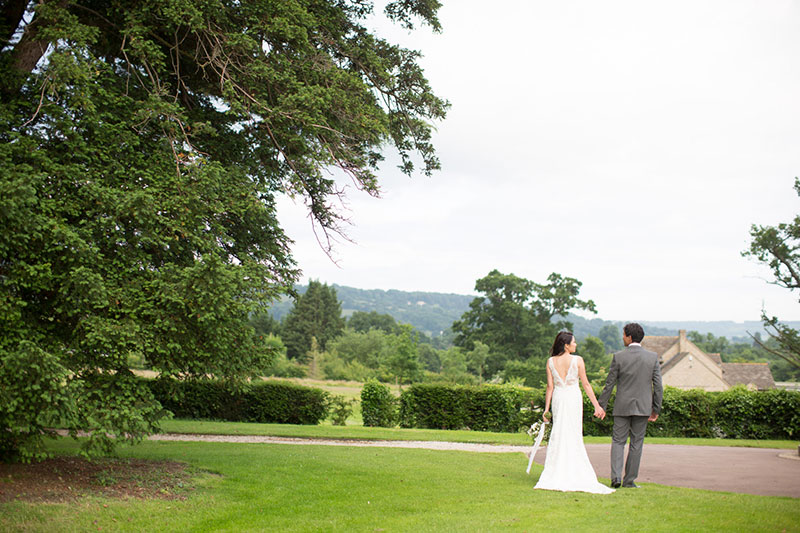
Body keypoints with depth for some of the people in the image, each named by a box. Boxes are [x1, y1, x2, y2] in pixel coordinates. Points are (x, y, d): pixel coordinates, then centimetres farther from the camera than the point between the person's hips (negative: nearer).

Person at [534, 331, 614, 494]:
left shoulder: (551, 361, 2)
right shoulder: (577, 360, -7)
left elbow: (550, 386, 1)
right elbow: (586, 384, -5)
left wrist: (546, 407, 6)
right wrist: (597, 405, -1)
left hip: (558, 399, 3)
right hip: (573, 398, -3)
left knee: (558, 434, 8)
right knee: (574, 435, 2)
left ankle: (556, 476, 7)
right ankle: (575, 476, 1)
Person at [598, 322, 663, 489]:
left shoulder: (619, 357, -6)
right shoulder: (653, 357, -1)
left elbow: (609, 384, -3)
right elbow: (658, 385, 0)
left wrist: (602, 406, 5)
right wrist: (656, 409, 9)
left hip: (622, 406, -1)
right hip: (643, 407, 1)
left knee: (618, 441, 7)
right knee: (636, 443, 9)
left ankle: (616, 476, -9)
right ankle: (629, 480, 11)